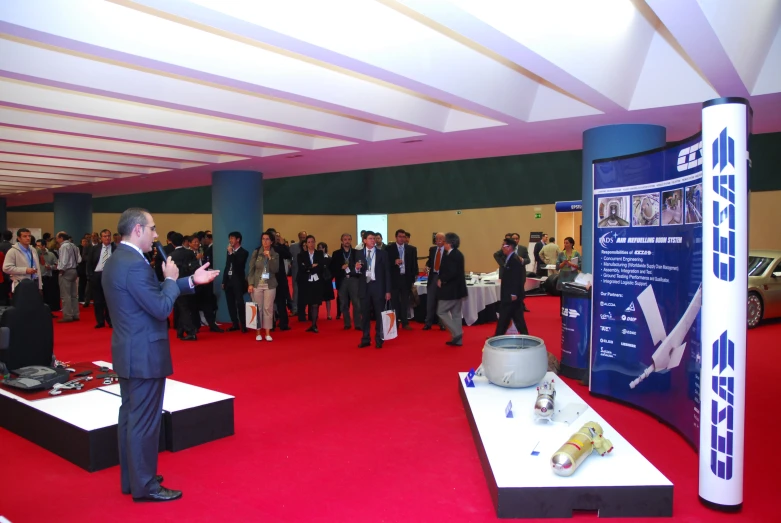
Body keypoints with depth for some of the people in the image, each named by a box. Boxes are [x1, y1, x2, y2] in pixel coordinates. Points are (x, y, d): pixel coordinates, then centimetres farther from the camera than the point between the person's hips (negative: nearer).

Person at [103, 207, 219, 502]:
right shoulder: (135, 265, -23)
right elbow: (162, 308, -23)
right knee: (145, 420, 1)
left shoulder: (116, 260, 10)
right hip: (144, 354, -10)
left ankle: (130, 477, 30)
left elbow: (151, 294, 12)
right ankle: (144, 485, 13)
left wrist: (191, 281, 9)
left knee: (130, 415, 18)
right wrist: (171, 279, -7)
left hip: (129, 351, 11)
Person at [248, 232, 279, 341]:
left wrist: (270, 258, -17)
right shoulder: (256, 252, 1)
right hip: (257, 284, 0)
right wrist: (250, 284, -5)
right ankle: (258, 332, 9)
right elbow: (251, 269, 2)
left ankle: (268, 333, 7)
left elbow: (276, 270, -8)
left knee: (268, 308, 1)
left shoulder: (275, 254, 2)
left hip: (270, 285, 0)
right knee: (257, 308, 1)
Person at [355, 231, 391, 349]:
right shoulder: (359, 253, 5)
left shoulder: (382, 253, 1)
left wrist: (388, 290, -5)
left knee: (379, 314, 4)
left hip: (378, 287, -1)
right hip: (364, 287, 2)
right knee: (365, 315, 7)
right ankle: (365, 339, 17)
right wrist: (357, 269, -18)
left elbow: (387, 273, 0)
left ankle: (379, 340, 14)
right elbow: (357, 273, 7)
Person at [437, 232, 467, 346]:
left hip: (450, 290, -10)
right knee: (456, 314, 14)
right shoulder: (458, 254, 11)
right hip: (457, 289, 10)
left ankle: (457, 333, -3)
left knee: (441, 312, 1)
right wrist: (443, 279, 9)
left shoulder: (451, 256, -20)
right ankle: (458, 340, 19)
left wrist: (442, 280, -16)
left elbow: (452, 272, -30)